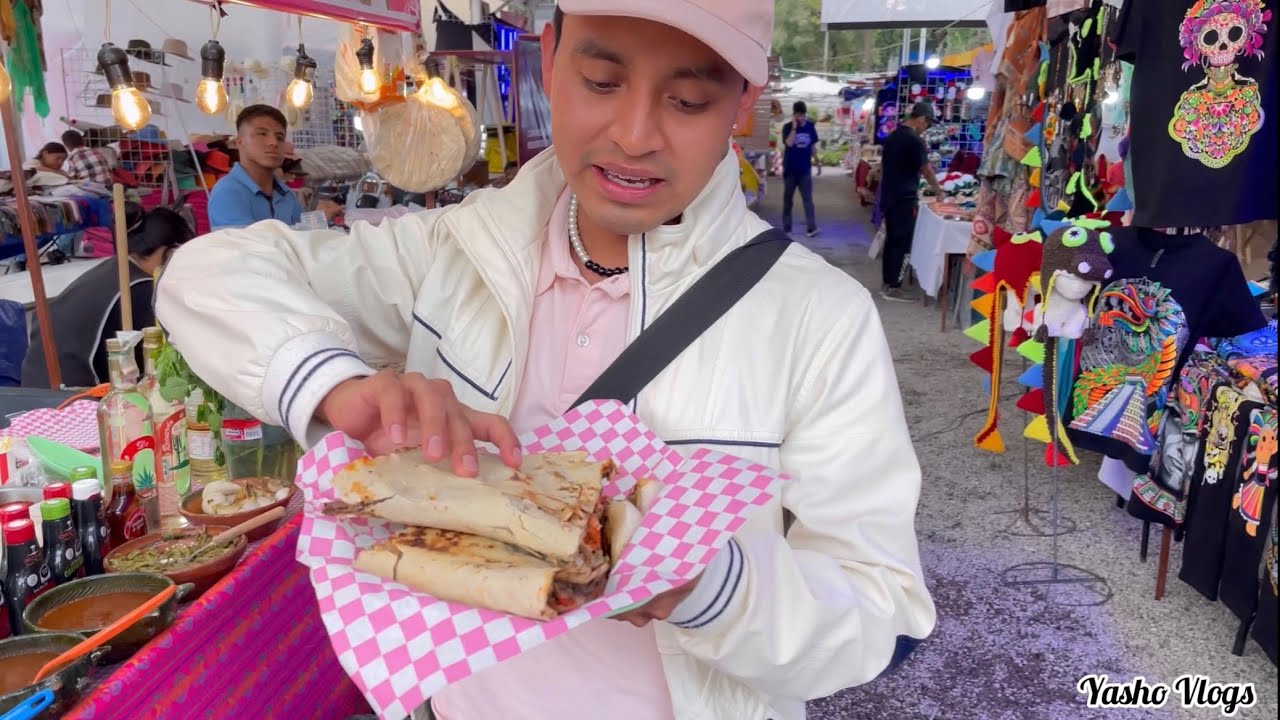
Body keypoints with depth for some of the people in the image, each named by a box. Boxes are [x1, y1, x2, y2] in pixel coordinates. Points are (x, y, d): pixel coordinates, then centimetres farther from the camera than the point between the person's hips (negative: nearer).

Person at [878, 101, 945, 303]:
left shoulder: (892, 136, 11)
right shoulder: (915, 140, -15)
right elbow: (926, 170, -6)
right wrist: (938, 190, 9)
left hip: (889, 197, 9)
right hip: (904, 200, -9)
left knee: (891, 241, 13)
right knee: (902, 244, -3)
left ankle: (886, 284, 18)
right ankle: (893, 288, -1)